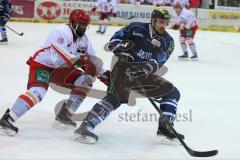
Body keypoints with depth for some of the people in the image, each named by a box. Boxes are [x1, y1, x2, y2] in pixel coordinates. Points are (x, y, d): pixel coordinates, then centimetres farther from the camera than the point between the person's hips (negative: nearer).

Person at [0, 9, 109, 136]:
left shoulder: (84, 40, 5)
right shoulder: (62, 31, -22)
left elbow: (91, 60, 12)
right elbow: (58, 55, -35)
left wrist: (102, 74, 2)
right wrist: (77, 60, -43)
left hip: (60, 68, 9)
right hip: (41, 64, -8)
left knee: (85, 81, -3)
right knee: (38, 92, -31)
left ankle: (64, 115, 1)